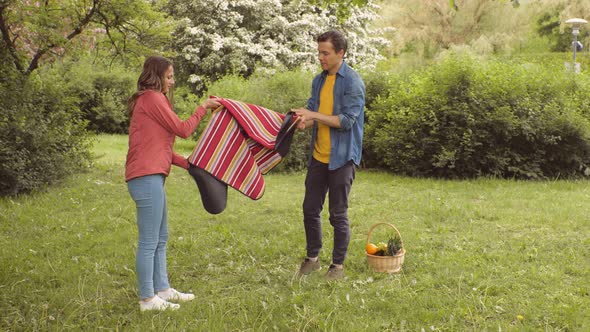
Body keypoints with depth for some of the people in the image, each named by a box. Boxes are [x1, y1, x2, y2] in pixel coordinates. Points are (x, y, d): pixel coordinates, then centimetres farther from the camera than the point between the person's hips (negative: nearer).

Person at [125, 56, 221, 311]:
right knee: (149, 241, -5)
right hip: (147, 177, -11)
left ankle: (162, 289, 27)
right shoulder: (152, 98, -10)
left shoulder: (151, 100, 22)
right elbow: (183, 129, -7)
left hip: (152, 177, 11)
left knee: (161, 238, 17)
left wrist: (188, 164, 13)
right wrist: (203, 108, 5)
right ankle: (147, 299, 1)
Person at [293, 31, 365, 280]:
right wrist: (304, 121, -10)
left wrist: (313, 115, -21)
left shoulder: (353, 82, -12)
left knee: (338, 213, 2)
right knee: (310, 209, 11)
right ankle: (312, 258, 27)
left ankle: (338, 264, 15)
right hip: (318, 155, 7)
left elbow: (347, 120, -18)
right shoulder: (319, 80, 10)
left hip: (341, 157, -7)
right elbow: (313, 114, 13)